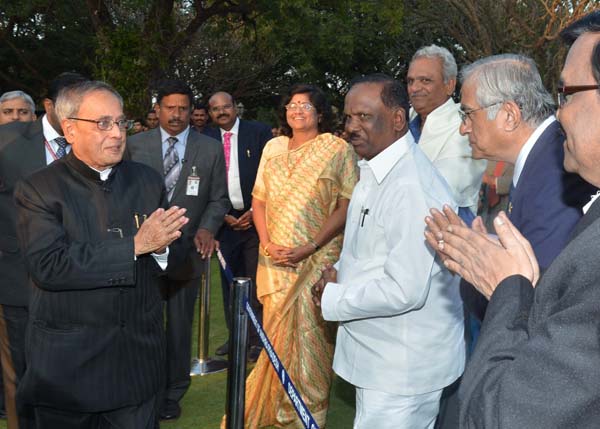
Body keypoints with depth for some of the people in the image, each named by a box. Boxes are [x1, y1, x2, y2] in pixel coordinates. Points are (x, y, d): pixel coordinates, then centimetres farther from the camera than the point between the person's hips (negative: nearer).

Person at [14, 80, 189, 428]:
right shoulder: (38, 189, -6)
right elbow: (47, 266, -21)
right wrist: (134, 246, -23)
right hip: (66, 363, -2)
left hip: (137, 359, 3)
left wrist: (161, 247, -17)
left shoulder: (148, 181, 5)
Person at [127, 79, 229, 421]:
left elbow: (219, 199, 6)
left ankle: (173, 393, 26)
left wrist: (207, 229, -12)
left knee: (180, 326, 11)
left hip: (186, 250, 0)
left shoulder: (211, 149, 4)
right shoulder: (135, 145, 4)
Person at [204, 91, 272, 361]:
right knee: (229, 281, 8)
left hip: (255, 217, -3)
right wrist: (224, 216, -1)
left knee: (256, 281, -1)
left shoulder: (259, 132, -1)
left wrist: (255, 212, -8)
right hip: (225, 221, 3)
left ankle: (257, 339, 9)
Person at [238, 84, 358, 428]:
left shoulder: (338, 149, -3)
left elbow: (348, 205, -9)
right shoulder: (273, 147, 11)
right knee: (276, 333, 10)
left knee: (309, 333, 0)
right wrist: (267, 244, -3)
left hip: (318, 259, -4)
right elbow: (259, 200, 12)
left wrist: (309, 248, -16)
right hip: (275, 259, 4)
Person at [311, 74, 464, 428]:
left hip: (403, 370, -10)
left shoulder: (412, 187, -25)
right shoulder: (376, 172, 8)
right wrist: (338, 271, 2)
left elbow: (404, 291, -29)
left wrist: (332, 300, -15)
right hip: (378, 358, 10)